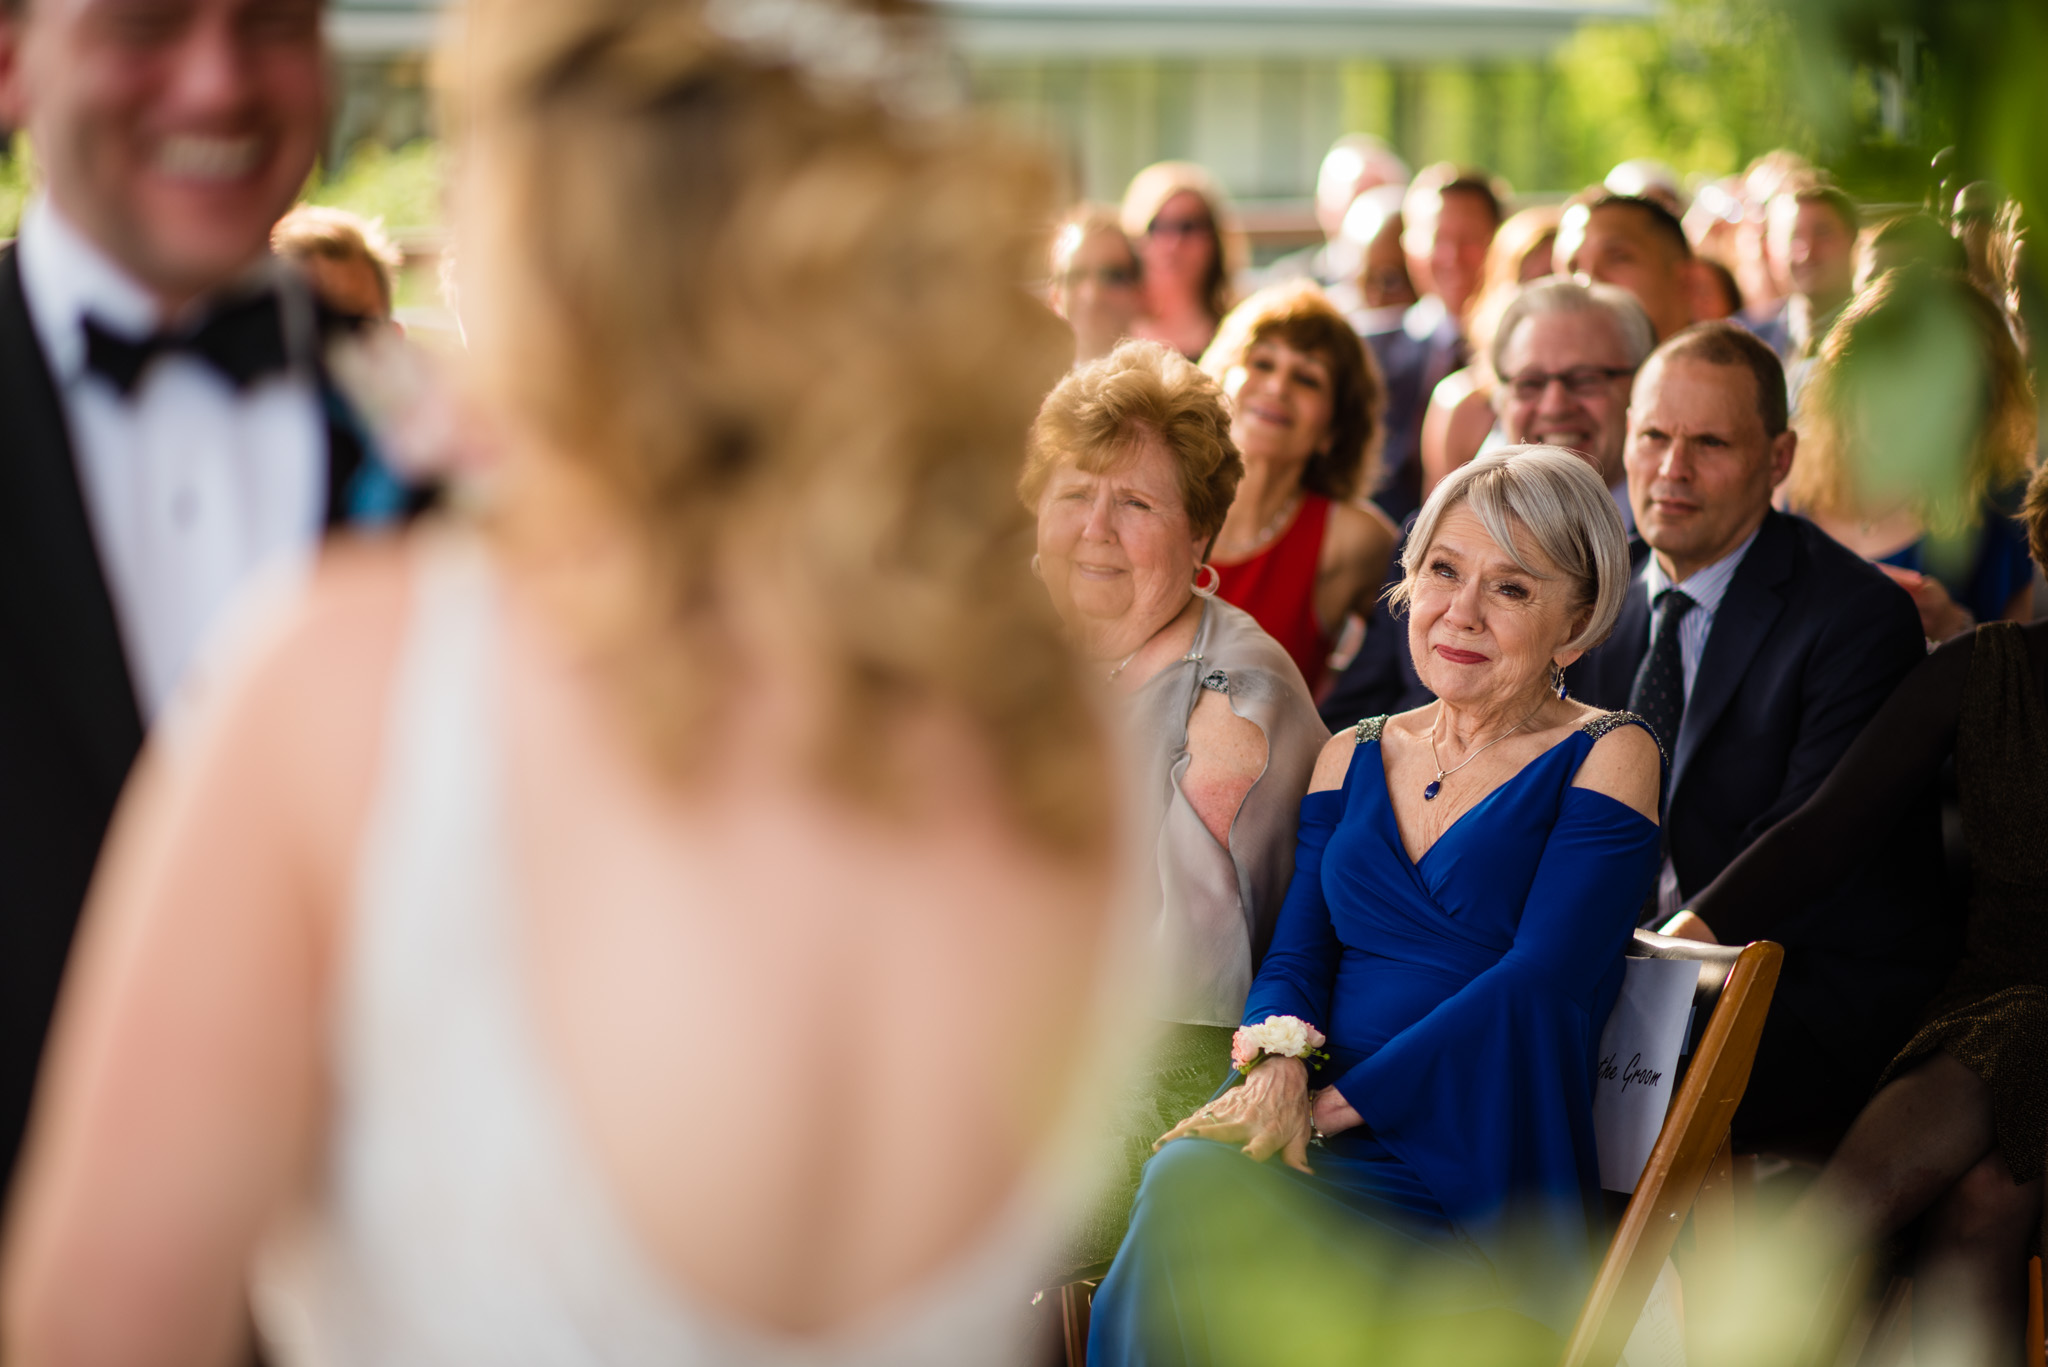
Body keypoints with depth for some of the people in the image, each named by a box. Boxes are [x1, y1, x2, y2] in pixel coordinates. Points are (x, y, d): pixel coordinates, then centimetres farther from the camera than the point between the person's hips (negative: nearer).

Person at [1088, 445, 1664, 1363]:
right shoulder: (1352, 759, 20)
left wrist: (1338, 1101, -14)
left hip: (1480, 1182, -4)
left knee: (1191, 1187, -31)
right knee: (1189, 1174, -32)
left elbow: (1536, 984, -9)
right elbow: (1296, 959, 12)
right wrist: (1280, 1061, -12)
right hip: (1328, 1153, 4)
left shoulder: (1605, 759, 3)